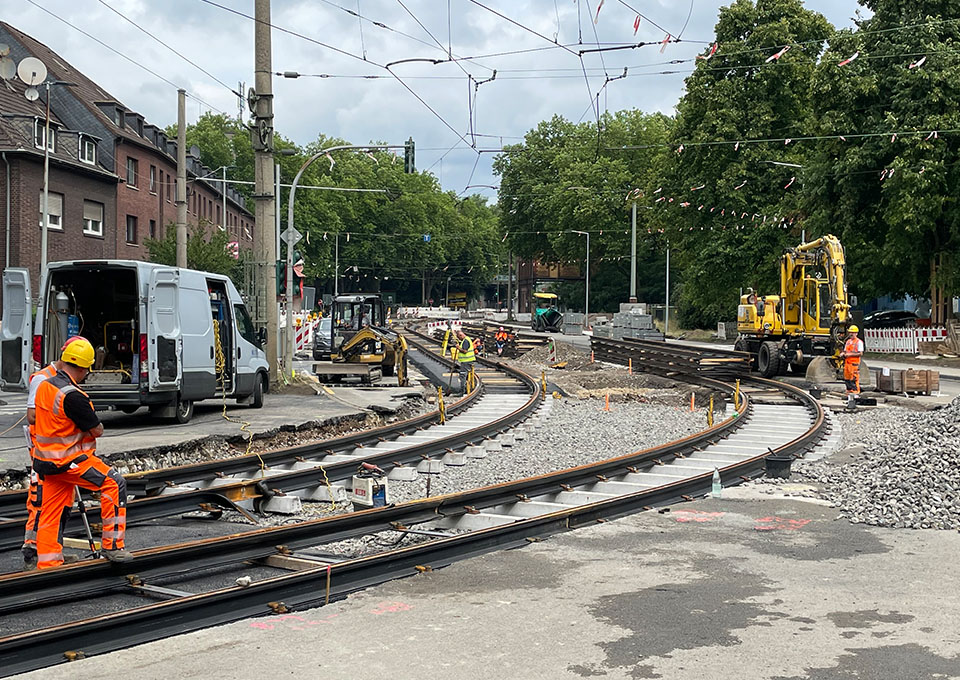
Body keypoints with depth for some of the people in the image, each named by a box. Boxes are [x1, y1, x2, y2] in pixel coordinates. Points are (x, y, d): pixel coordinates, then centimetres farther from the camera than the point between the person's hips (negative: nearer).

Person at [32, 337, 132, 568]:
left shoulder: (44, 386, 7)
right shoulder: (72, 396, -22)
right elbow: (97, 430, -14)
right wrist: (97, 424, 10)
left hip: (46, 461, 9)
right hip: (68, 462, -9)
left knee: (52, 513, 12)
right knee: (114, 483, -6)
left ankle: (47, 563, 16)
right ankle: (112, 545, -4)